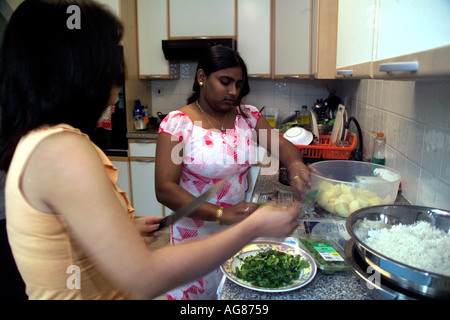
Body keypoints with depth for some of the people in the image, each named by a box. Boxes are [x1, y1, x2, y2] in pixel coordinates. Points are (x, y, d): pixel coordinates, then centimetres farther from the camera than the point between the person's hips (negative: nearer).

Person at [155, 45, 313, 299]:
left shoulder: (247, 116, 0)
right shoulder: (177, 123, -16)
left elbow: (282, 145, -4)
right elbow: (165, 189, -22)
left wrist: (295, 163, -29)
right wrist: (221, 214, -33)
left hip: (241, 232, 4)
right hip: (197, 237, -4)